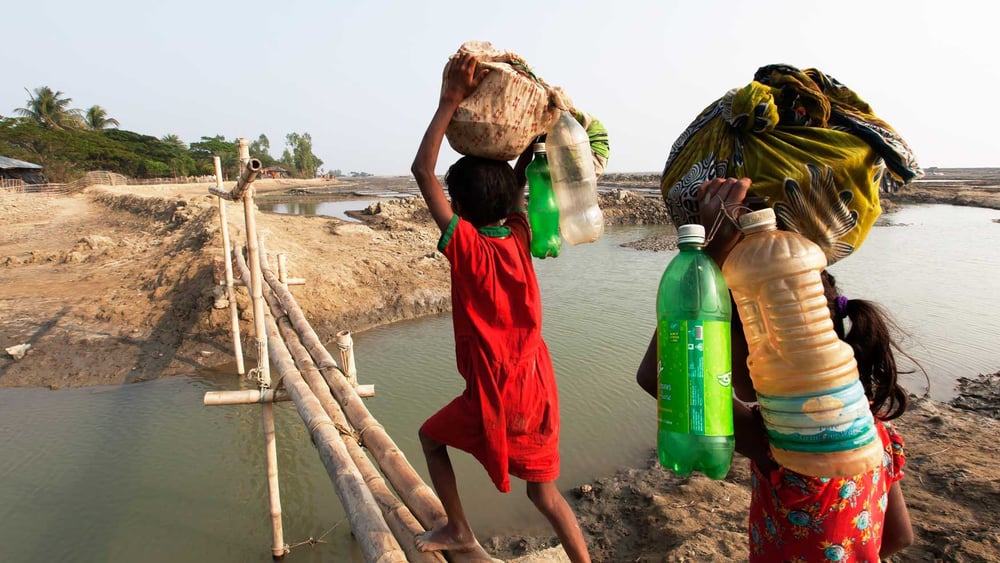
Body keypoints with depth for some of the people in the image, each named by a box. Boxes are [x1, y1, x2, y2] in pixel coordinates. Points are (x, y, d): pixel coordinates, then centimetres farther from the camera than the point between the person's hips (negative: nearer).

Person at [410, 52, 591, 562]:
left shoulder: (467, 246, -19)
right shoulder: (519, 238, -3)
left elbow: (422, 170, -16)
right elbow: (517, 181, 16)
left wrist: (451, 100, -15)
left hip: (498, 395, -6)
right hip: (536, 384, 6)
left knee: (431, 437, 24)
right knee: (545, 492, 16)